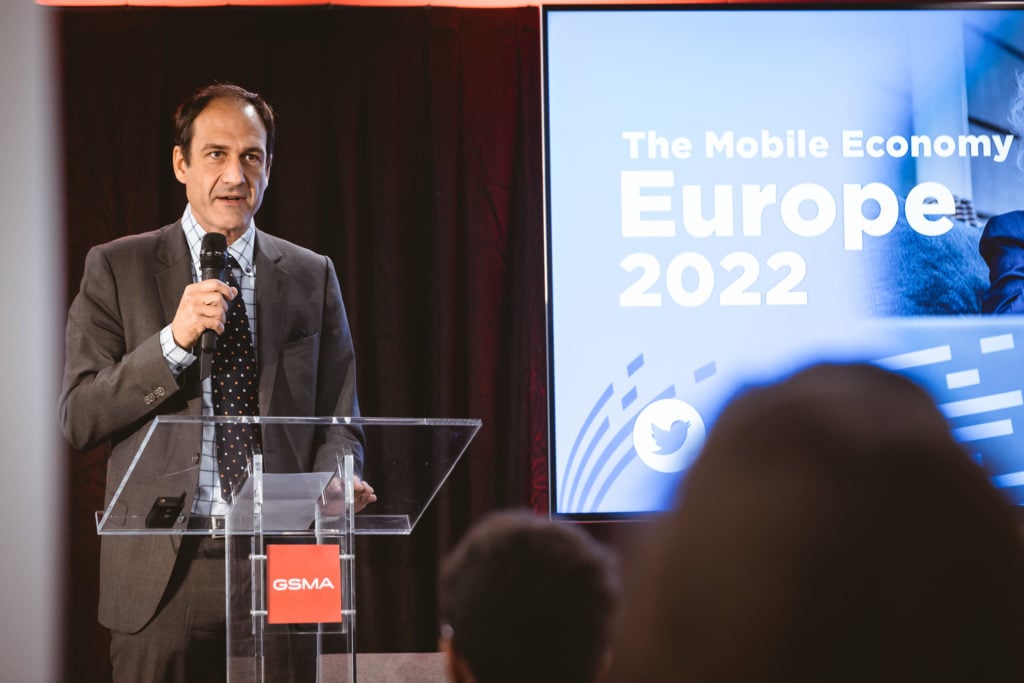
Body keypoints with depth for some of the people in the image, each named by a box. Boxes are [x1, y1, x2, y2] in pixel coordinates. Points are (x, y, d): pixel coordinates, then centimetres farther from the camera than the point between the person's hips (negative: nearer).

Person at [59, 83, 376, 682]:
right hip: (163, 568, -1)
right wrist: (174, 341, -14)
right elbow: (78, 419, -1)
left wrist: (334, 484, -11)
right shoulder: (117, 268, 5)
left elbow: (338, 422, 11)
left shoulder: (312, 276, 11)